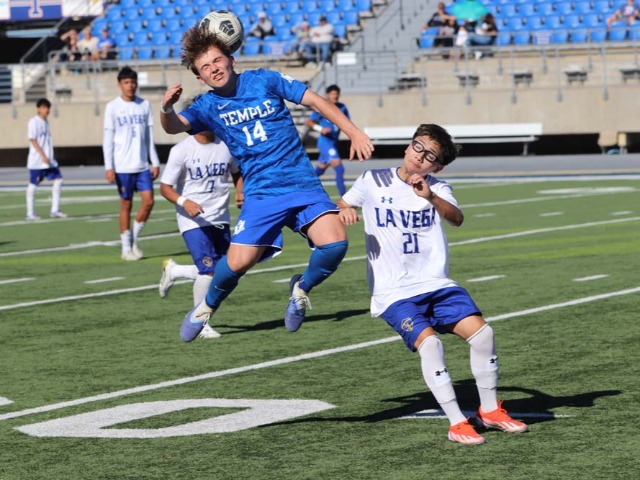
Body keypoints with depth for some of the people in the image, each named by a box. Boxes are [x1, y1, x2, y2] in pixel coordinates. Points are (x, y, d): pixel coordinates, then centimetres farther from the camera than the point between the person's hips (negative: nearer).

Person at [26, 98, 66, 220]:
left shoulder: (45, 122, 15)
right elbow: (33, 140, -15)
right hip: (36, 160, -8)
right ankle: (30, 213, 5)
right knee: (33, 184, -1)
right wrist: (43, 156, -21)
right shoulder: (33, 122, -9)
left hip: (48, 160, 8)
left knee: (58, 179, -1)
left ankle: (55, 210, 1)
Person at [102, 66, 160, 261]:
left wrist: (155, 162, 8)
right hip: (123, 166, -3)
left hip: (142, 165, 3)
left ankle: (134, 239, 14)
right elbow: (108, 139, -3)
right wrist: (109, 167, -10)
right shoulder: (113, 107, -2)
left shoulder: (144, 105, 8)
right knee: (126, 205, 0)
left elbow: (149, 137, 12)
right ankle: (126, 248, 8)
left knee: (148, 201, -5)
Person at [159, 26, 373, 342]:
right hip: (261, 194, 0)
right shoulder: (208, 106, 4)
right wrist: (167, 108, -35)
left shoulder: (264, 80, 2)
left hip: (302, 183, 0)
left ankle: (302, 288, 9)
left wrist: (354, 132, -3)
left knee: (335, 243, -22)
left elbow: (315, 101, 5)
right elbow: (173, 127, -12)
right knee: (238, 262, -14)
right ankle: (207, 307, 18)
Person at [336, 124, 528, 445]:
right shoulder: (373, 181, 4)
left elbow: (456, 219, -16)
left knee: (481, 331, -13)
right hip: (394, 294, -3)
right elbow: (343, 204, 21)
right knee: (428, 341, -26)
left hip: (436, 285, 3)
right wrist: (344, 211, -4)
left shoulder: (438, 189, 5)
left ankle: (490, 411, 7)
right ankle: (456, 424, -22)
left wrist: (430, 197, -35)